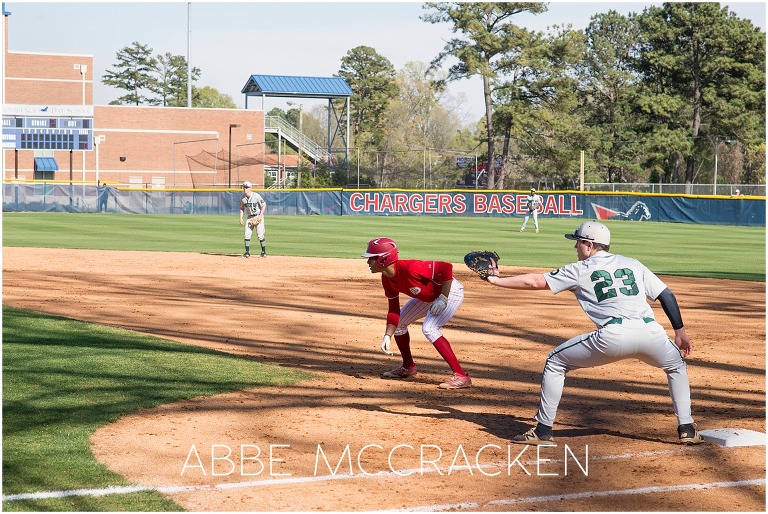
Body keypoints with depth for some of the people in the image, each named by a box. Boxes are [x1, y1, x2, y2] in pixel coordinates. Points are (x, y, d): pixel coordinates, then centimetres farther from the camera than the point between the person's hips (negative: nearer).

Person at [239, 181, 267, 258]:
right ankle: (247, 252, 3)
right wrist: (241, 218, 3)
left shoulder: (256, 196, -17)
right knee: (247, 234, -3)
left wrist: (260, 215, -18)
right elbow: (242, 208, 13)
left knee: (260, 234, -7)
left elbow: (264, 205, -11)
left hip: (258, 217, -5)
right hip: (249, 217, 5)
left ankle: (264, 252, 6)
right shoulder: (243, 198, 0)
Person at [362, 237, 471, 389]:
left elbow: (446, 268, -34)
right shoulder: (387, 279, -9)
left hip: (450, 291, -9)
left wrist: (443, 298, -31)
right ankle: (408, 367, 33)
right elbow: (394, 311, -2)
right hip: (428, 296, 9)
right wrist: (387, 336, -14)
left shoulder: (410, 269, -36)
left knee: (429, 328, -27)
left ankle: (461, 376, -25)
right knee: (398, 322, 12)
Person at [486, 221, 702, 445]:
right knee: (677, 366, 34)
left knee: (555, 362, 16)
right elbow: (667, 295, 18)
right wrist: (680, 332, 21)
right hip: (650, 331, 4)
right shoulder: (633, 264, 24)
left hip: (613, 336, -3)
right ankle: (687, 429, 24)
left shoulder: (580, 270, 14)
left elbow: (534, 281, 13)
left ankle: (543, 430, 14)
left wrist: (496, 280, 22)